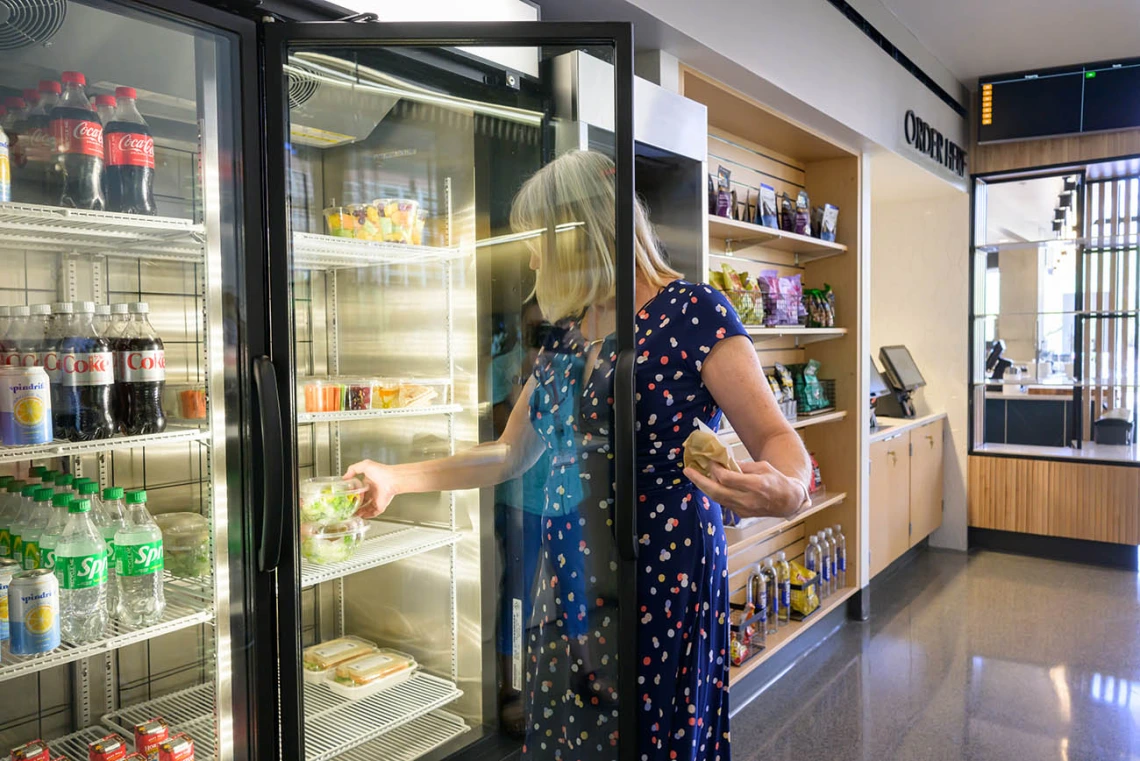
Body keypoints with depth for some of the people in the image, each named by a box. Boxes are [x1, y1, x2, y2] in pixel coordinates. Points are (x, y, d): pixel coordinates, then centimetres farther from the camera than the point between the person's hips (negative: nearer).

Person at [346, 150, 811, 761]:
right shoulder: (564, 337, 12)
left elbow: (777, 440, -11)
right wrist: (396, 478, 19)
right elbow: (510, 455, 19)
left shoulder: (690, 311, -8)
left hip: (659, 585, -6)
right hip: (567, 589, 6)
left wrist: (785, 491, -34)